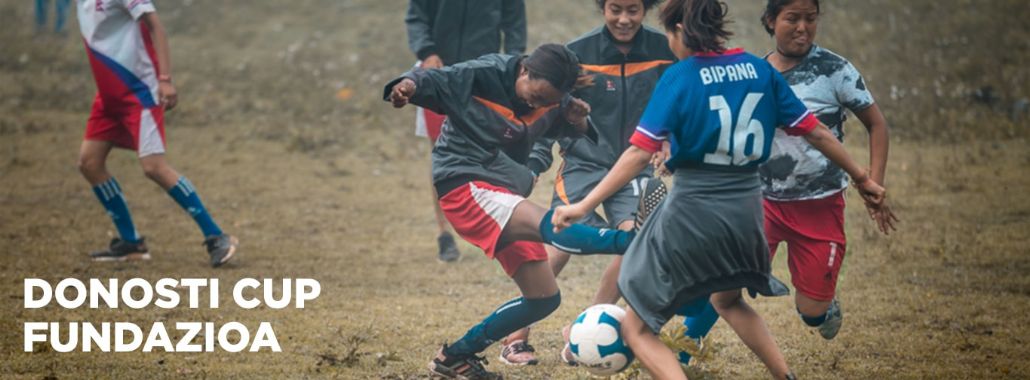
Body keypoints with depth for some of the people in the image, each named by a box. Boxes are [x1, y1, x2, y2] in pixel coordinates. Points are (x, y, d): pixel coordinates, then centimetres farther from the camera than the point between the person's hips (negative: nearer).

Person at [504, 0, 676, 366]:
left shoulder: (663, 51, -5)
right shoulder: (578, 53, -9)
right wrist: (533, 163, -9)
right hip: (584, 164, -2)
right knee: (557, 246, -13)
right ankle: (516, 339, 4)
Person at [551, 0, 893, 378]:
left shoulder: (678, 77, -10)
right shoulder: (759, 70, 3)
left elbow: (640, 152, -16)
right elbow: (816, 131, 8)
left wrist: (583, 206, -15)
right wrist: (862, 178, 21)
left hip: (692, 210, -6)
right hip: (746, 208, 6)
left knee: (636, 327, 3)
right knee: (727, 300, 36)